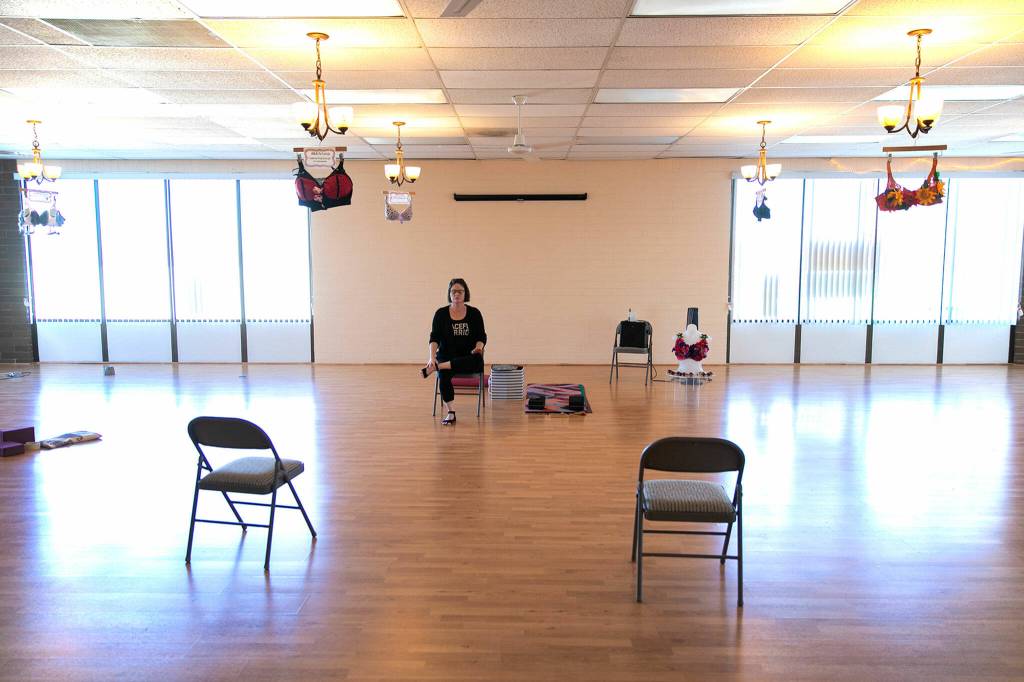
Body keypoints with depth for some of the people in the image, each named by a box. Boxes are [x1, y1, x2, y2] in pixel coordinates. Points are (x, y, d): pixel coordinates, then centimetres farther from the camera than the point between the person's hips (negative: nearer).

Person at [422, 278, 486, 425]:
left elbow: (481, 336, 1)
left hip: (468, 359, 0)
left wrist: (478, 347, -22)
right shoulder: (441, 313, 0)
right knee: (443, 374, -35)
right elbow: (434, 338, -8)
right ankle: (450, 413, -27)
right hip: (446, 356, 0)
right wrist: (432, 357, -25)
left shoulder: (474, 313, 1)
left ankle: (435, 367, -34)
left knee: (477, 361, -37)